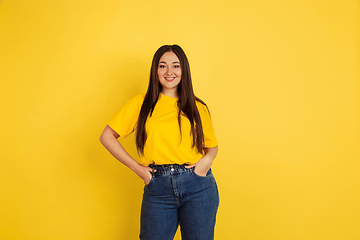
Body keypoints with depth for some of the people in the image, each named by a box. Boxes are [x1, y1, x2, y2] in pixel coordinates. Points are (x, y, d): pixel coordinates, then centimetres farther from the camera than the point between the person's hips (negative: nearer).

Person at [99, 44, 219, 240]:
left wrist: (207, 160, -4)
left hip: (198, 187, 1)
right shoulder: (140, 103, 6)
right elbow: (107, 137, 5)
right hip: (157, 190, -1)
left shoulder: (197, 108, 9)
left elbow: (212, 145, 19)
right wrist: (136, 167, -2)